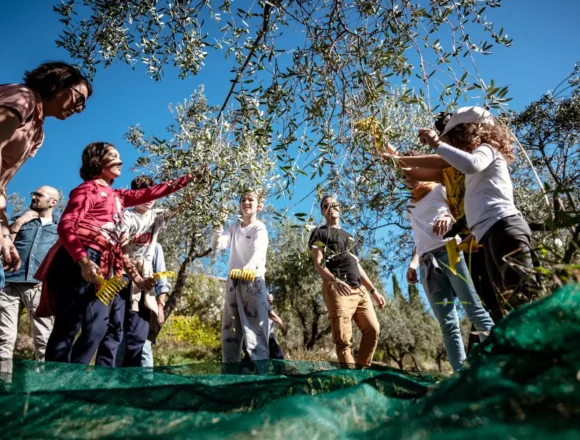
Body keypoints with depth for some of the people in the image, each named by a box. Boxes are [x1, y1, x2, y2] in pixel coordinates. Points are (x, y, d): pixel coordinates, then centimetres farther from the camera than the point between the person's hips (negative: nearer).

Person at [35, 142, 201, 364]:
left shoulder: (116, 196, 23)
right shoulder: (89, 189, 1)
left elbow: (150, 193, 29)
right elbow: (66, 226, -10)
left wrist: (187, 178, 27)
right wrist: (83, 261, -25)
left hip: (99, 266, 8)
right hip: (78, 262, -8)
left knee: (98, 325, 6)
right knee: (68, 325, -10)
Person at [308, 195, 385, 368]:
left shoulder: (349, 236, 30)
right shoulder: (320, 233, 9)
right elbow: (318, 264, -4)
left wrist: (373, 290, 20)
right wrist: (335, 281, -23)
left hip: (359, 289, 7)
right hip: (336, 288, -7)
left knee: (373, 329, 2)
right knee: (343, 338, -10)